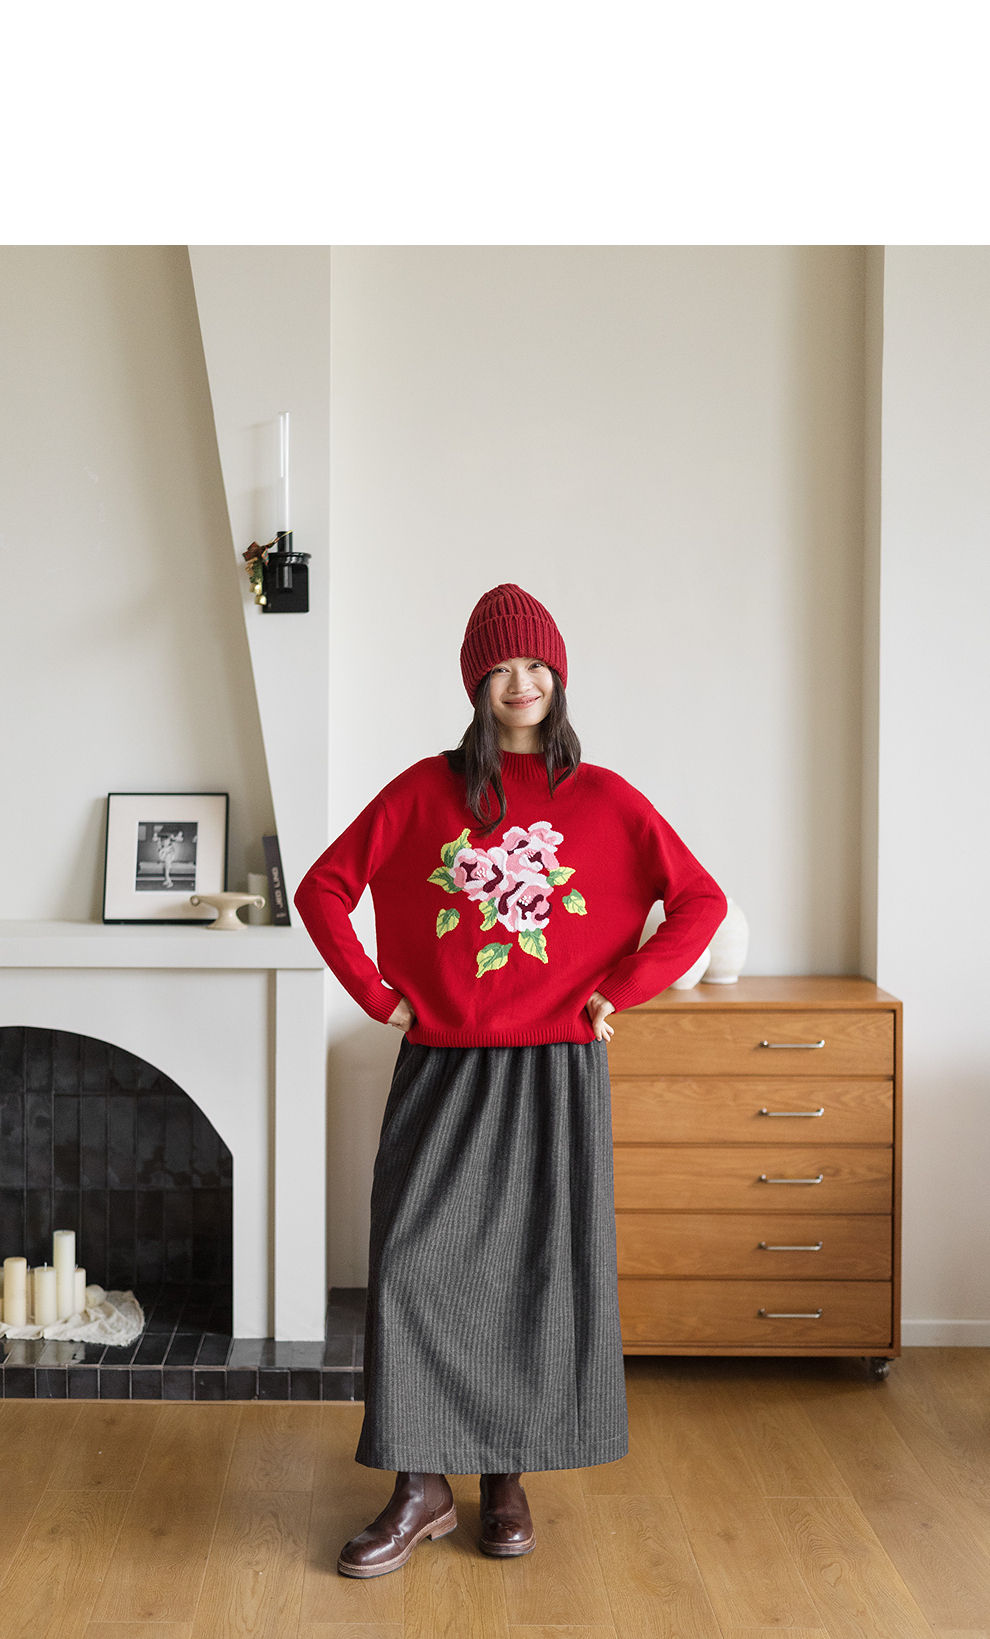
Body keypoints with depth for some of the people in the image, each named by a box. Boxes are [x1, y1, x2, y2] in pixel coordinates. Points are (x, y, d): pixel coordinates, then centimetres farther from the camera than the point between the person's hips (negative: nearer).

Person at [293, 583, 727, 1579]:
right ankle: (421, 1490, 7)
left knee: (538, 1271, 5)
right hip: (441, 1073, 0)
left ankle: (507, 1478, 21)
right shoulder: (426, 791, 2)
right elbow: (322, 891, 4)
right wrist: (382, 1000, -2)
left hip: (554, 1073, 0)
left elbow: (700, 903, 2)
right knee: (414, 1264, -4)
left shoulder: (602, 798, 1)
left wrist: (615, 995, -4)